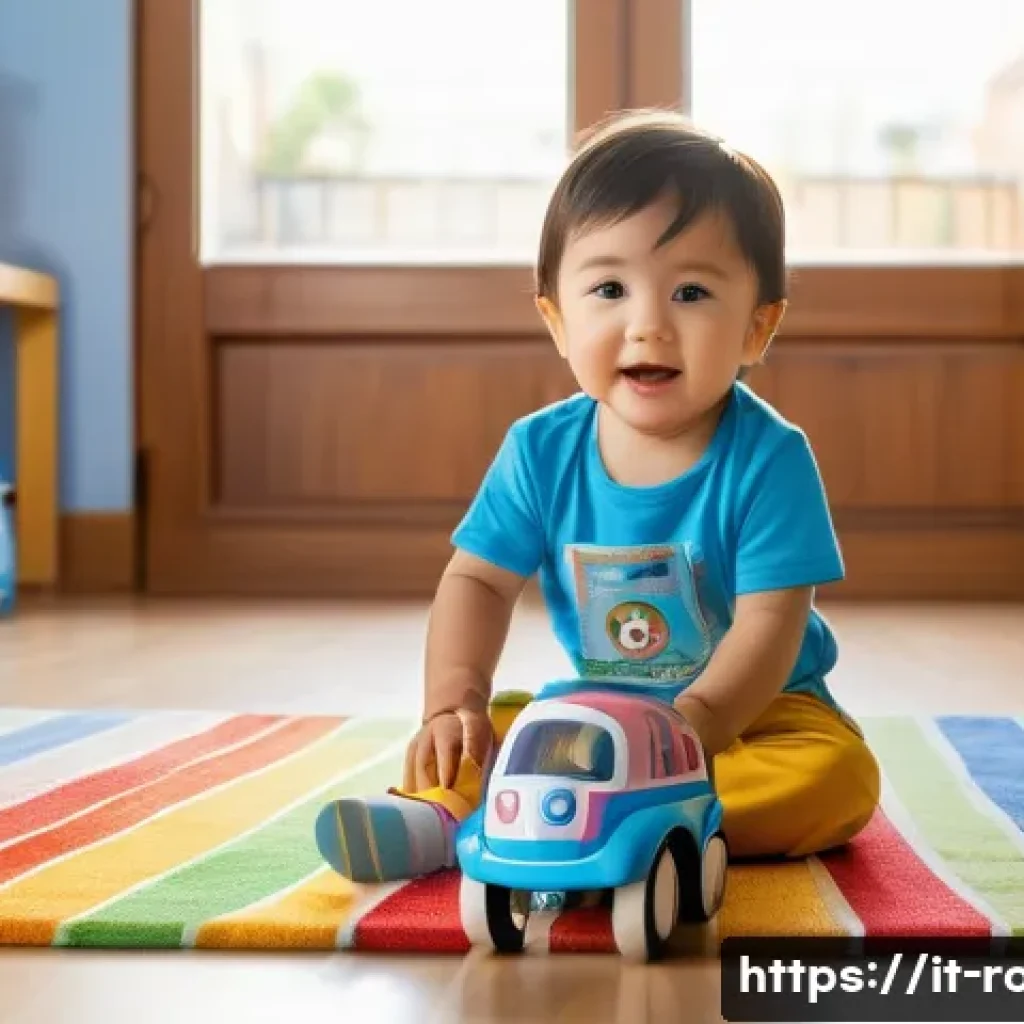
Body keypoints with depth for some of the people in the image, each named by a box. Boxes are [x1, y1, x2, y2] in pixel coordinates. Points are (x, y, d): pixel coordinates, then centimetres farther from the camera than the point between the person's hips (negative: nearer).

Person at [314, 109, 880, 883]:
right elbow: (479, 580, 0)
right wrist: (454, 698, -17)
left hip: (757, 710, -3)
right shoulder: (541, 450, -6)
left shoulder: (768, 457, -18)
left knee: (841, 775, -31)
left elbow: (767, 629, -22)